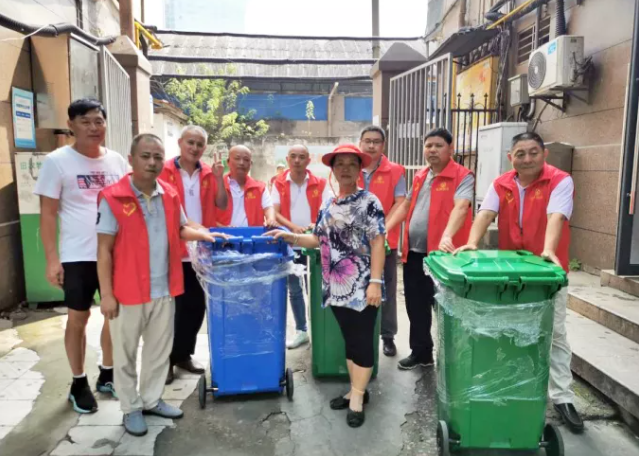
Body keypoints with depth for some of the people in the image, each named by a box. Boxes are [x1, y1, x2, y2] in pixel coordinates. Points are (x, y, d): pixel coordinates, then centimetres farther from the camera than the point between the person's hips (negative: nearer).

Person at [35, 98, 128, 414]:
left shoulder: (116, 160, 5)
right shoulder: (57, 161, -6)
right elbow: (48, 214, -6)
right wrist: (52, 259, -10)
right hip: (78, 256, -4)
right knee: (78, 318, 9)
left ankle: (107, 375, 31)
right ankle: (79, 384, 26)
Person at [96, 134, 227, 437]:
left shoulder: (170, 196, 3)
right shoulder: (113, 198, -13)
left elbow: (179, 230, 18)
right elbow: (104, 249, -11)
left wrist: (204, 235, -2)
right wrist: (106, 294, -12)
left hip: (164, 290, 5)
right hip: (128, 292, -5)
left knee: (160, 349, 18)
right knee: (126, 354, 12)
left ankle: (152, 400, 37)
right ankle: (131, 408, 30)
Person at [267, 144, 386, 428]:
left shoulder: (369, 202, -7)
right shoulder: (328, 206, 12)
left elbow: (377, 244, -12)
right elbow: (319, 240, 16)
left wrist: (375, 282, -18)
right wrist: (289, 236, 6)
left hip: (361, 286, -6)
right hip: (337, 286, 6)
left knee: (362, 341, 2)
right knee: (349, 339, 16)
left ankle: (357, 398, 13)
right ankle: (357, 390, 30)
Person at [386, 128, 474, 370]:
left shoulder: (463, 176, -7)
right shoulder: (420, 177, 15)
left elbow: (460, 207, -23)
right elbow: (405, 205, 21)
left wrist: (447, 236, -39)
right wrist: (384, 229, 12)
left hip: (441, 254, -7)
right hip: (414, 252, 7)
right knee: (416, 306, 14)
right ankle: (421, 352, 31)